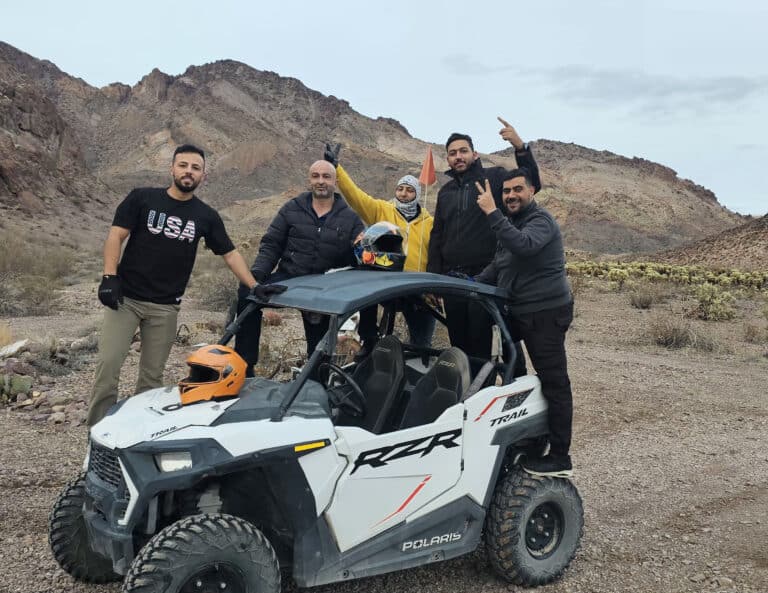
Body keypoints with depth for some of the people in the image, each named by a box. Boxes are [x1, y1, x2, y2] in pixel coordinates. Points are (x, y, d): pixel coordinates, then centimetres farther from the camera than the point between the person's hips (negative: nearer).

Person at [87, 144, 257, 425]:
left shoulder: (206, 216, 5)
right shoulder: (142, 198, 0)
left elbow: (230, 254, 7)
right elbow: (116, 235, -2)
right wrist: (109, 276, -13)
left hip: (165, 307, 2)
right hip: (125, 297, -2)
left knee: (152, 374, 7)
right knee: (108, 365, -7)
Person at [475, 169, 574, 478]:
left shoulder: (541, 221, -12)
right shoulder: (512, 221, 19)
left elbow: (523, 245, -34)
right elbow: (500, 263, 25)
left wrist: (492, 212, -31)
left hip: (546, 313, -10)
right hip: (518, 311, 10)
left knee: (554, 383, -5)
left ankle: (559, 458, 0)